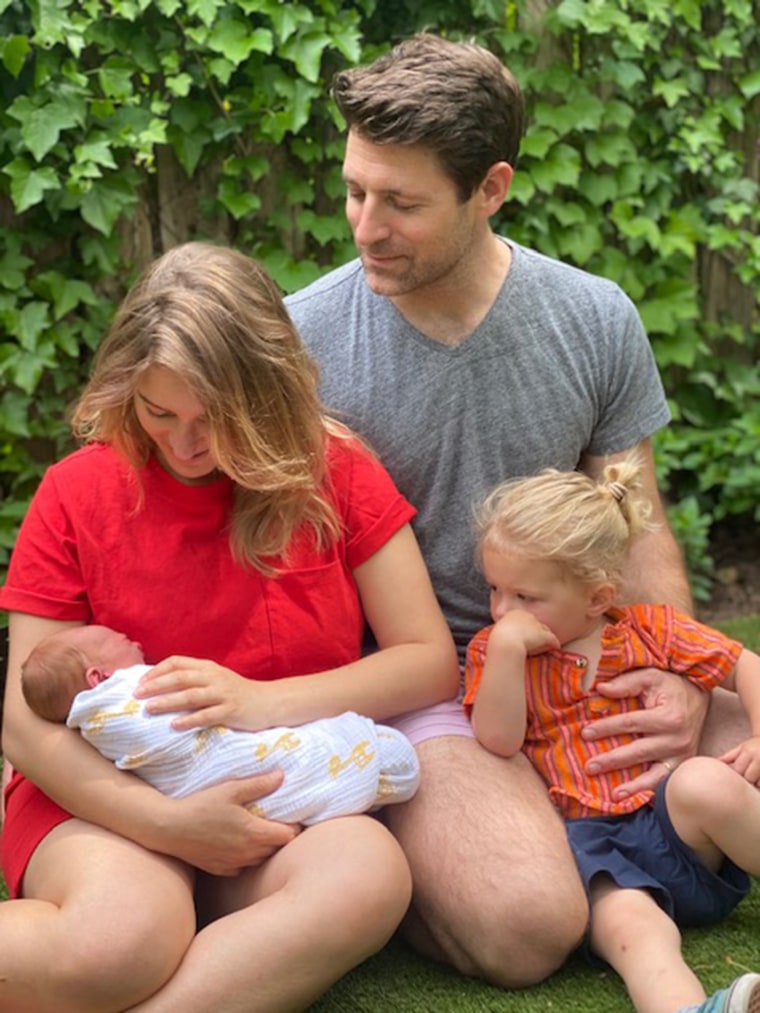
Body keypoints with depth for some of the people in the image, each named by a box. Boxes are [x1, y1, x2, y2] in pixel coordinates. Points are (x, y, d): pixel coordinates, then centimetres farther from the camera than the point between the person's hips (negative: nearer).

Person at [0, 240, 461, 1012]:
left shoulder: (334, 471, 1)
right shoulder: (79, 491, -3)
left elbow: (431, 661, 0)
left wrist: (263, 703, -15)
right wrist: (168, 822, -20)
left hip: (286, 794, 3)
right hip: (114, 795, -2)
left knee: (369, 878, -33)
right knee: (118, 939, -37)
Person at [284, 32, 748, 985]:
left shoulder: (598, 322, 0)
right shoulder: (299, 338, -9)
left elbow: (638, 527, 6)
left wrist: (683, 681, -10)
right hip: (406, 679, -5)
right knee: (525, 925, -29)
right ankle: (386, 851, 2)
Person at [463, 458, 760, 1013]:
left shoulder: (650, 631, 11)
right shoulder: (494, 650, 10)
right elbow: (498, 742, -6)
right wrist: (506, 647, -15)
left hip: (668, 824, 2)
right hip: (582, 838, -2)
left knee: (704, 782, -33)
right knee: (627, 922, -34)